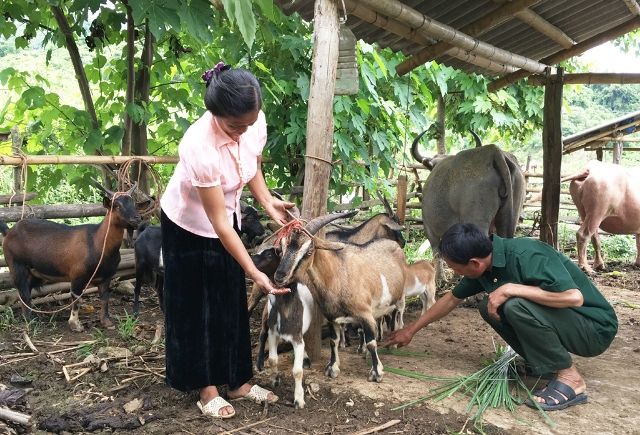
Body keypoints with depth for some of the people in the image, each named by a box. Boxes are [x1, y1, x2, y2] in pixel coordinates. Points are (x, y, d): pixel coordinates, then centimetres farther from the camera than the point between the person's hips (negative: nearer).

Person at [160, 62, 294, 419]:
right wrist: (255, 273, -31)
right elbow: (219, 224, -32)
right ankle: (207, 389, 19)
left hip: (227, 217, 6)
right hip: (189, 226, -6)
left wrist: (268, 203, -12)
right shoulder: (199, 147, -39)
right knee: (196, 306, 5)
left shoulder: (255, 122, -21)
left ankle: (238, 381, 24)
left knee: (232, 303, 12)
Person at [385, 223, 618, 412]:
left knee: (516, 306, -29)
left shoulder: (525, 255, -28)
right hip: (558, 319, 8)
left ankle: (570, 379, -13)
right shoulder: (486, 267, -2)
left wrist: (509, 289, -32)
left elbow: (574, 297, -37)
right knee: (489, 307, -2)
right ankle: (544, 363, 8)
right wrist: (411, 330, 16)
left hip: (595, 328, -8)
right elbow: (452, 299, 11)